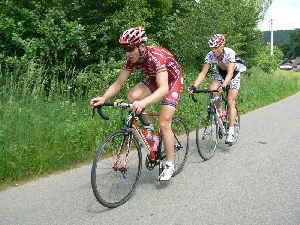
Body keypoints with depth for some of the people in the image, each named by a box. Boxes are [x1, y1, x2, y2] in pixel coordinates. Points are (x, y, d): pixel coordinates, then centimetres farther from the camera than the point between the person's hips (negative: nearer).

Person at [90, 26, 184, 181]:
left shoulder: (156, 56, -37)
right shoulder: (131, 59, -17)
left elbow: (163, 88, -49)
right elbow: (118, 83, -14)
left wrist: (144, 102, -65)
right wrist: (103, 98, -33)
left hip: (173, 81, -6)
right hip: (154, 79, 6)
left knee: (163, 124, -14)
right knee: (132, 96, -23)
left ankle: (170, 165, 2)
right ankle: (147, 127, 3)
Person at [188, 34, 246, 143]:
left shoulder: (230, 53, -33)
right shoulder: (210, 55, -22)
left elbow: (230, 73, -42)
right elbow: (203, 73, -26)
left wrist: (223, 86, -59)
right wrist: (194, 87, -40)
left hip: (234, 74, -3)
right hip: (221, 74, 3)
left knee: (230, 102, -15)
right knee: (212, 91, -27)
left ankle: (231, 132, -11)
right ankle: (219, 112, -1)